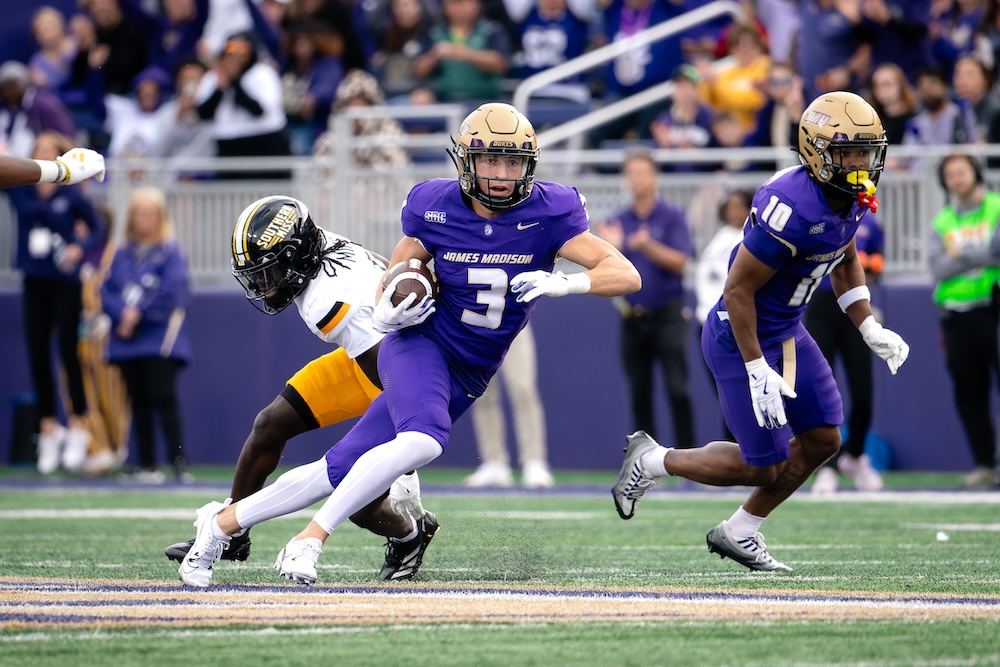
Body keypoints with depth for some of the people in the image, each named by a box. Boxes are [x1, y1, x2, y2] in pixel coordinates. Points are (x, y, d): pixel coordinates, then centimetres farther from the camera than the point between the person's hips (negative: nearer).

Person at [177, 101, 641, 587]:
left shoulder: (548, 213, -11)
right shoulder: (434, 207, -9)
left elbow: (626, 275, -16)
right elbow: (393, 283, 6)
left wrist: (563, 282, -33)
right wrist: (388, 311, -17)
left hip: (468, 377, 3)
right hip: (421, 344, -3)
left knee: (343, 470, 1)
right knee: (421, 441, -34)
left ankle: (224, 521, 17)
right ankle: (310, 540, -25)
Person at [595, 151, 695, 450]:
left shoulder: (672, 216, -1)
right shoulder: (617, 223, 9)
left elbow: (680, 263, -10)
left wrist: (647, 246, -23)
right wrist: (611, 248, -13)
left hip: (667, 315, -4)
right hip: (633, 320, 4)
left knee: (678, 390, -11)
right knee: (639, 394, 4)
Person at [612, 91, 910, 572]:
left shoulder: (850, 198, -3)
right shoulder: (793, 207, -31)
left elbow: (845, 262, 19)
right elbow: (739, 289, -26)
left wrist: (870, 329, 9)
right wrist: (758, 371, -24)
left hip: (788, 334, 9)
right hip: (741, 339, -9)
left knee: (822, 440, 10)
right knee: (766, 468, -3)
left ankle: (739, 533, 26)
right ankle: (653, 461, 19)